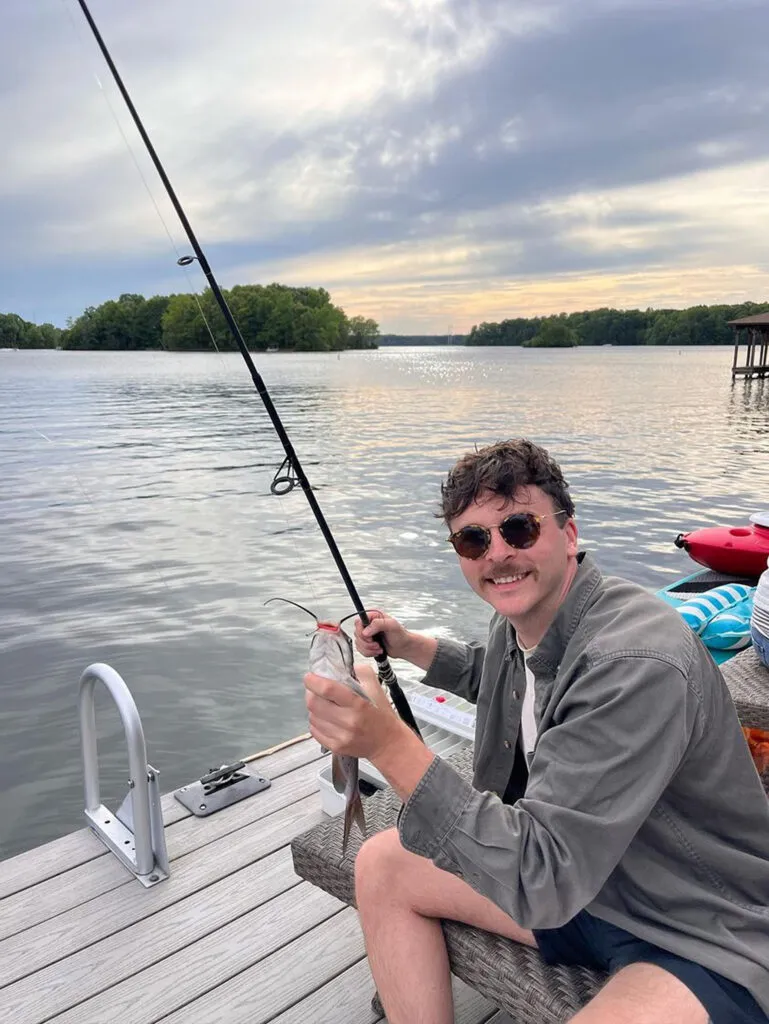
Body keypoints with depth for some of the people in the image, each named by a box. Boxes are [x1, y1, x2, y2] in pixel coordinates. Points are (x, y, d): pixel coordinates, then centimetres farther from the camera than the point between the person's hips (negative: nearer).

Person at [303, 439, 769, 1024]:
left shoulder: (636, 664, -31)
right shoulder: (518, 622, -3)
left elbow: (543, 881, -33)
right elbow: (491, 673, 24)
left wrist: (390, 744, -41)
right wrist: (406, 644, 12)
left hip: (706, 937, -8)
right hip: (583, 881, 8)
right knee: (382, 865, 1)